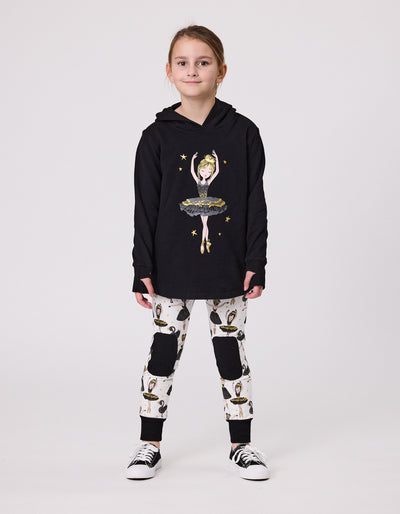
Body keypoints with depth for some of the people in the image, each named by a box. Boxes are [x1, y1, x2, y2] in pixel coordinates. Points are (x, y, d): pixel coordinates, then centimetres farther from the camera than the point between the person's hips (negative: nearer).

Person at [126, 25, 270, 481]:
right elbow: (145, 208, 0)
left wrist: (255, 264, -4)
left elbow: (255, 204, 1)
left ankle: (241, 445, 22)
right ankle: (149, 444, 22)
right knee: (163, 351, 7)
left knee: (232, 353, 8)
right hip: (172, 271, 0)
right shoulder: (157, 137, -1)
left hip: (228, 271, 0)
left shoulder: (243, 133, 0)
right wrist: (142, 269, -3)